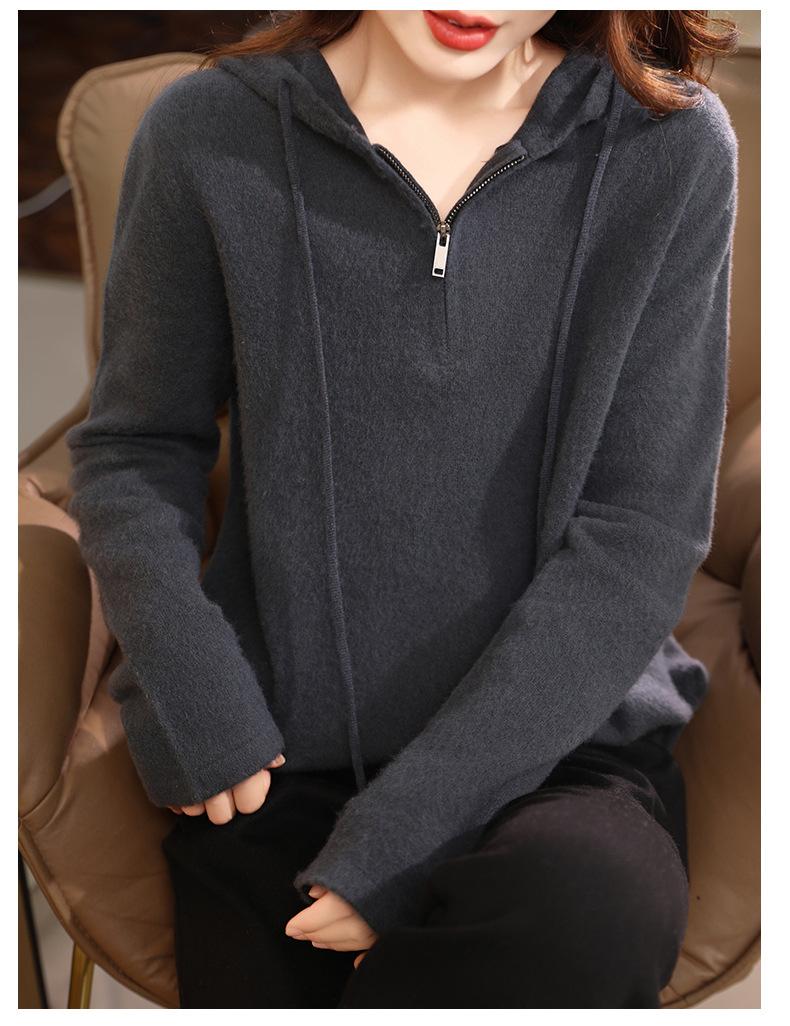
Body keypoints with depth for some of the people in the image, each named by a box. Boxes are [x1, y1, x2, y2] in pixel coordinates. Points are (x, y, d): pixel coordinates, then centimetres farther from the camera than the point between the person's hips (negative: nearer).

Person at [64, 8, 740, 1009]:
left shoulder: (673, 147, -7)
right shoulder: (209, 133, -4)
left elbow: (640, 531, -9)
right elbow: (133, 452, 6)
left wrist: (415, 819, -15)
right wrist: (199, 705, -10)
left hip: (553, 737, -1)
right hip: (275, 759, 1)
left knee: (585, 909, -30)